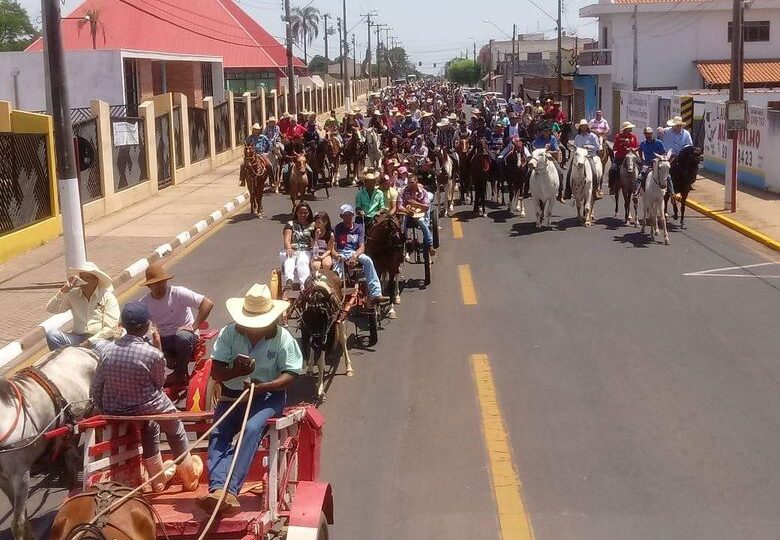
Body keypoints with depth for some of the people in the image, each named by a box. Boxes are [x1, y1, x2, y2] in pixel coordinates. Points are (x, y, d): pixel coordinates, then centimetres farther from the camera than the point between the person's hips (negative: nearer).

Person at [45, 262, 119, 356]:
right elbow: (50, 309, 2)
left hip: (99, 339, -4)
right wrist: (64, 291, -9)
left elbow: (110, 328, -8)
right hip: (77, 337, 4)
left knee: (101, 346, -39)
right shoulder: (73, 295, 9)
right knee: (51, 334, -20)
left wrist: (89, 342, -17)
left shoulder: (107, 297, -1)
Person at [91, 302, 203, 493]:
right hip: (147, 408, -4)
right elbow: (159, 383, -3)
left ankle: (158, 478, 47)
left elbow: (95, 389, -3)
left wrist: (103, 410, 14)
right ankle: (189, 475, 45)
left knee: (149, 425, 36)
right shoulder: (153, 354, -21)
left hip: (114, 412, 4)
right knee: (175, 429, 29)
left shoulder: (108, 350, -10)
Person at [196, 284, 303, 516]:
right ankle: (218, 489, -44)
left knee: (252, 429, -32)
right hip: (233, 395, 3)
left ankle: (230, 490, -40)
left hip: (268, 395, -3)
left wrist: (263, 386, -26)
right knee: (218, 433, -24)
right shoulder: (229, 333, -3)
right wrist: (235, 371, -26)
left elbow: (290, 374, -9)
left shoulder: (282, 338, -7)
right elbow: (216, 373, -3)